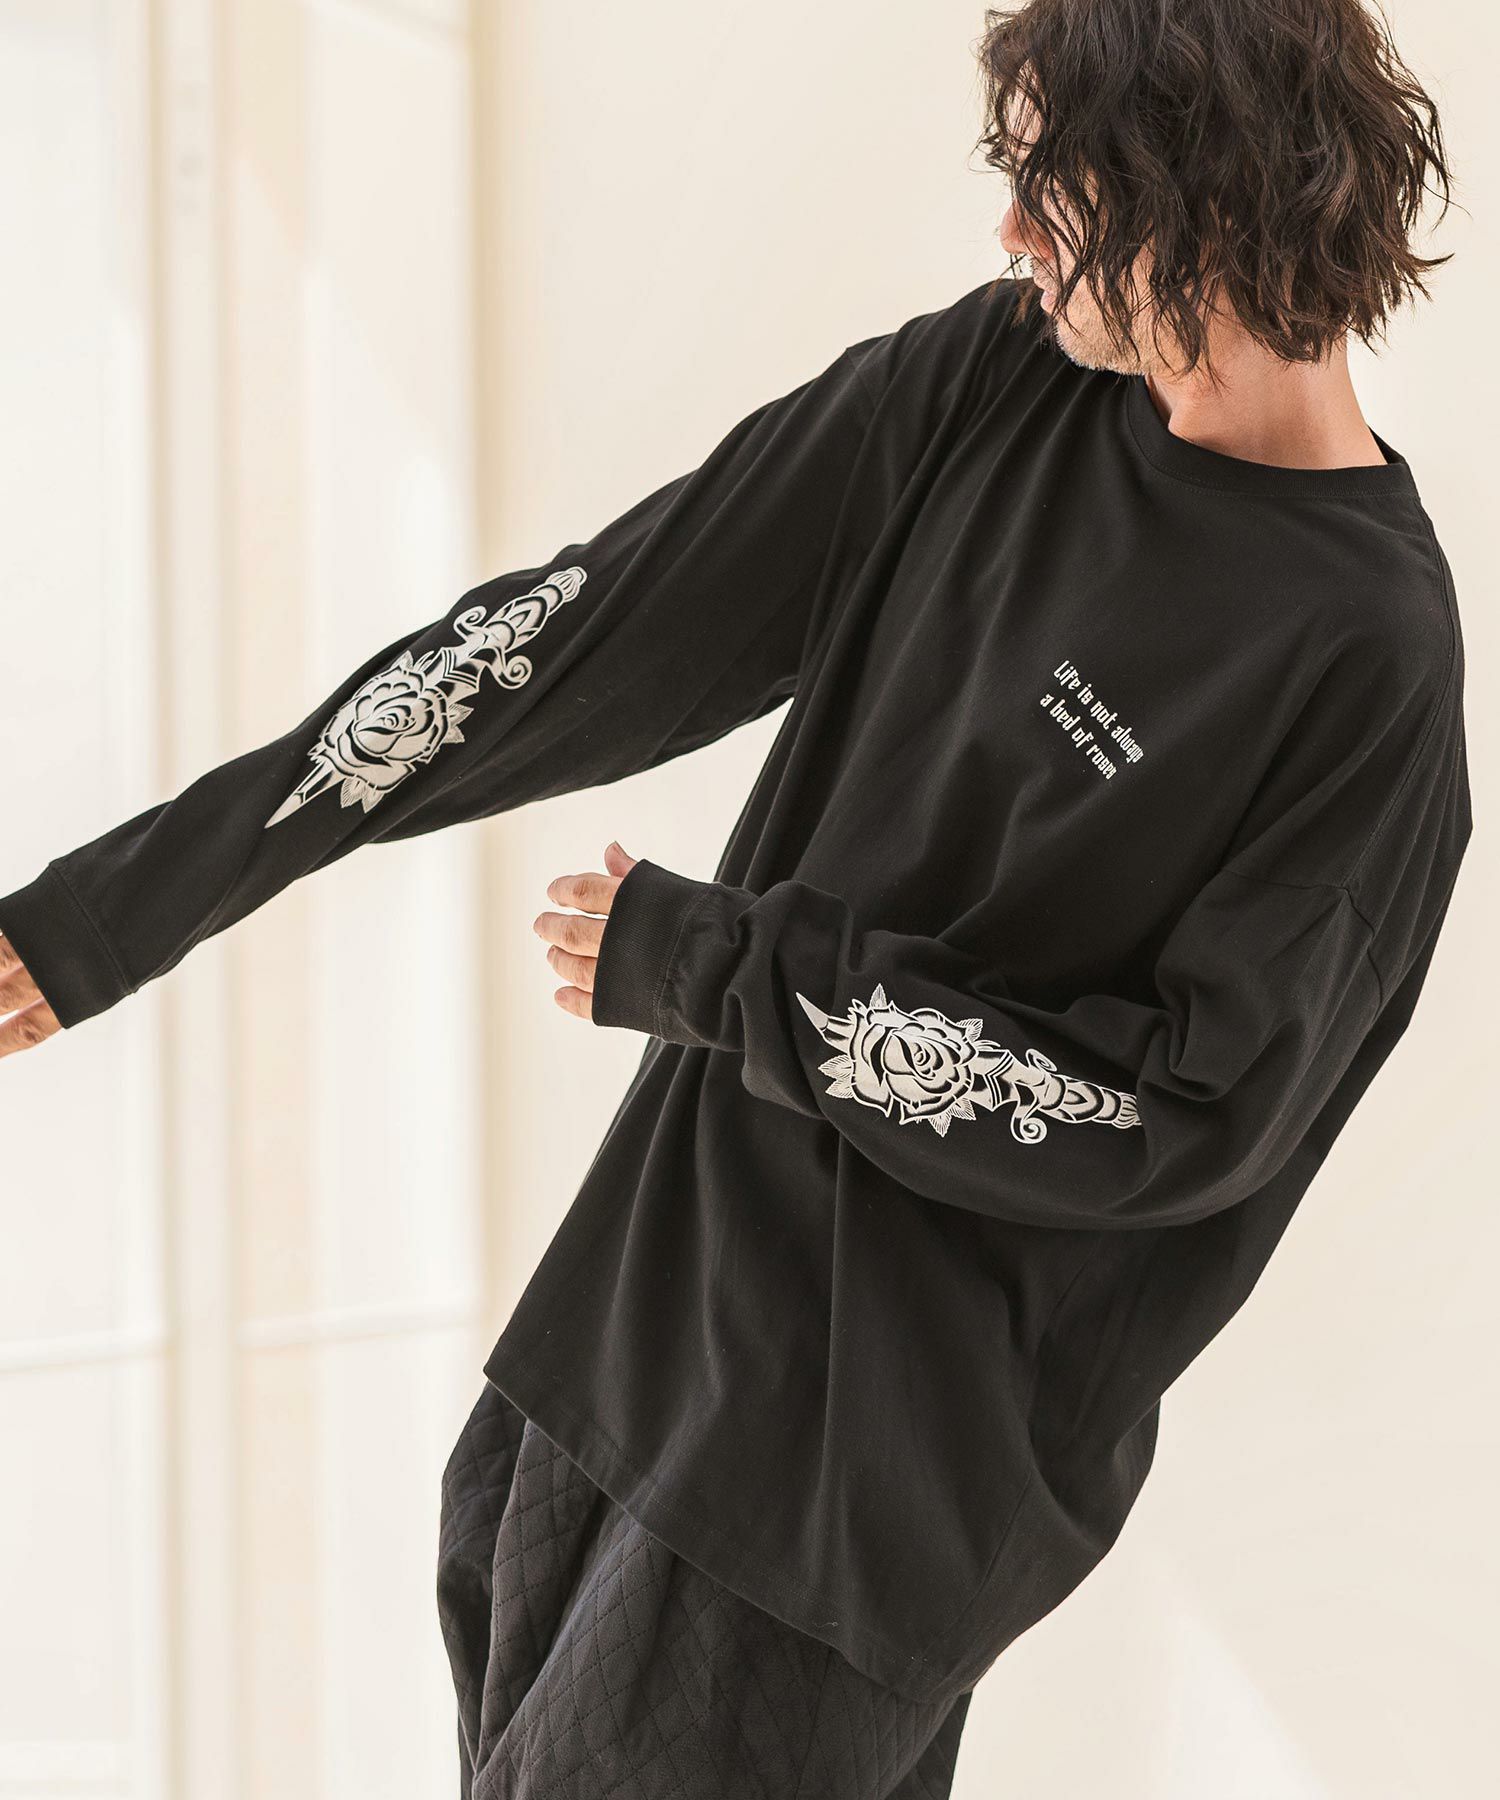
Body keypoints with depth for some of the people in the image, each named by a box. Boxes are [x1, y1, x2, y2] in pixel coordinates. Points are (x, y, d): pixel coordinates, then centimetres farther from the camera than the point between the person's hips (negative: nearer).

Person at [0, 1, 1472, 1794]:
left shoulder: (1368, 662, -18)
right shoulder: (996, 382, -1)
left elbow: (1190, 1120, -17)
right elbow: (601, 631, -1)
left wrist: (715, 973, -13)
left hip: (895, 1444, -6)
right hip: (651, 1285, 6)